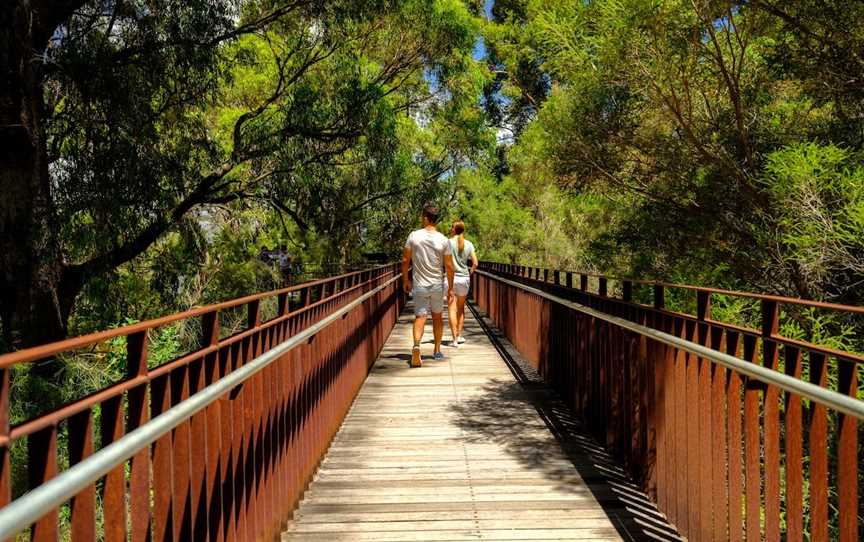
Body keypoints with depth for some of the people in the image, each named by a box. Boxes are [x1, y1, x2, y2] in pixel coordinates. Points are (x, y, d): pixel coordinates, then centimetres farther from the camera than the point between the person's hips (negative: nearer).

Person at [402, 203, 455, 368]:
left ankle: (416, 345, -26)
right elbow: (449, 266, -5)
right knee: (437, 317, 18)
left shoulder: (414, 236, -7)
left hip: (419, 285, -1)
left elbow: (405, 260, -2)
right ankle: (437, 351, 26)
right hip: (438, 285, 1)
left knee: (420, 317, -1)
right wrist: (451, 287, 5)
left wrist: (405, 280, 11)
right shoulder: (443, 240, -7)